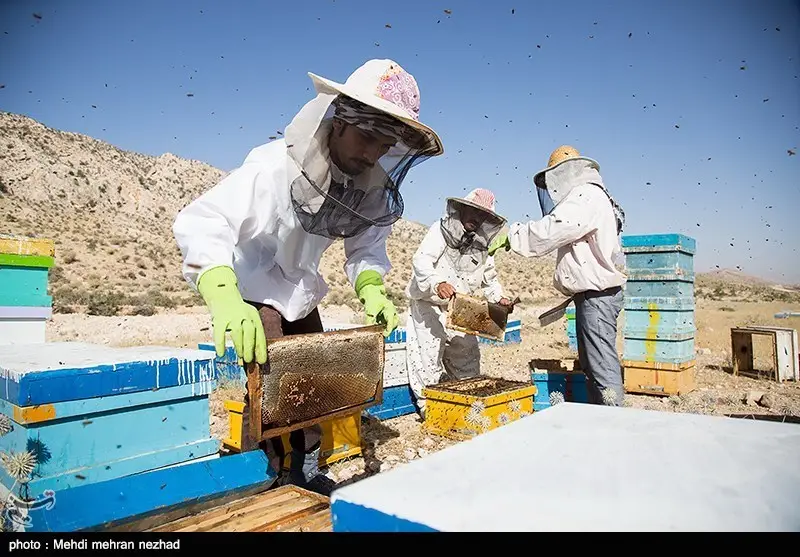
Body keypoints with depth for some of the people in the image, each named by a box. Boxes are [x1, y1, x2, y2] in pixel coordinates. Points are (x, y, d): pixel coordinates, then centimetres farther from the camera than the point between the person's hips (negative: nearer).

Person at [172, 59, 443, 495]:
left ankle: (308, 475, 34)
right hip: (249, 293, -6)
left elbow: (367, 248, 1)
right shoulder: (275, 165, -32)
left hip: (301, 297, 7)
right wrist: (224, 298, -54)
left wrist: (371, 288, -20)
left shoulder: (374, 189, -12)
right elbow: (199, 223, -39)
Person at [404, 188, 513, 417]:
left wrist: (498, 297, 2)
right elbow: (421, 260, -24)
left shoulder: (482, 246, 11)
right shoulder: (441, 231, -10)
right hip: (430, 306, -6)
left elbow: (489, 277, 21)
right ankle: (428, 405, 8)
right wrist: (437, 283, -42)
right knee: (429, 356, -5)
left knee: (467, 357, 10)